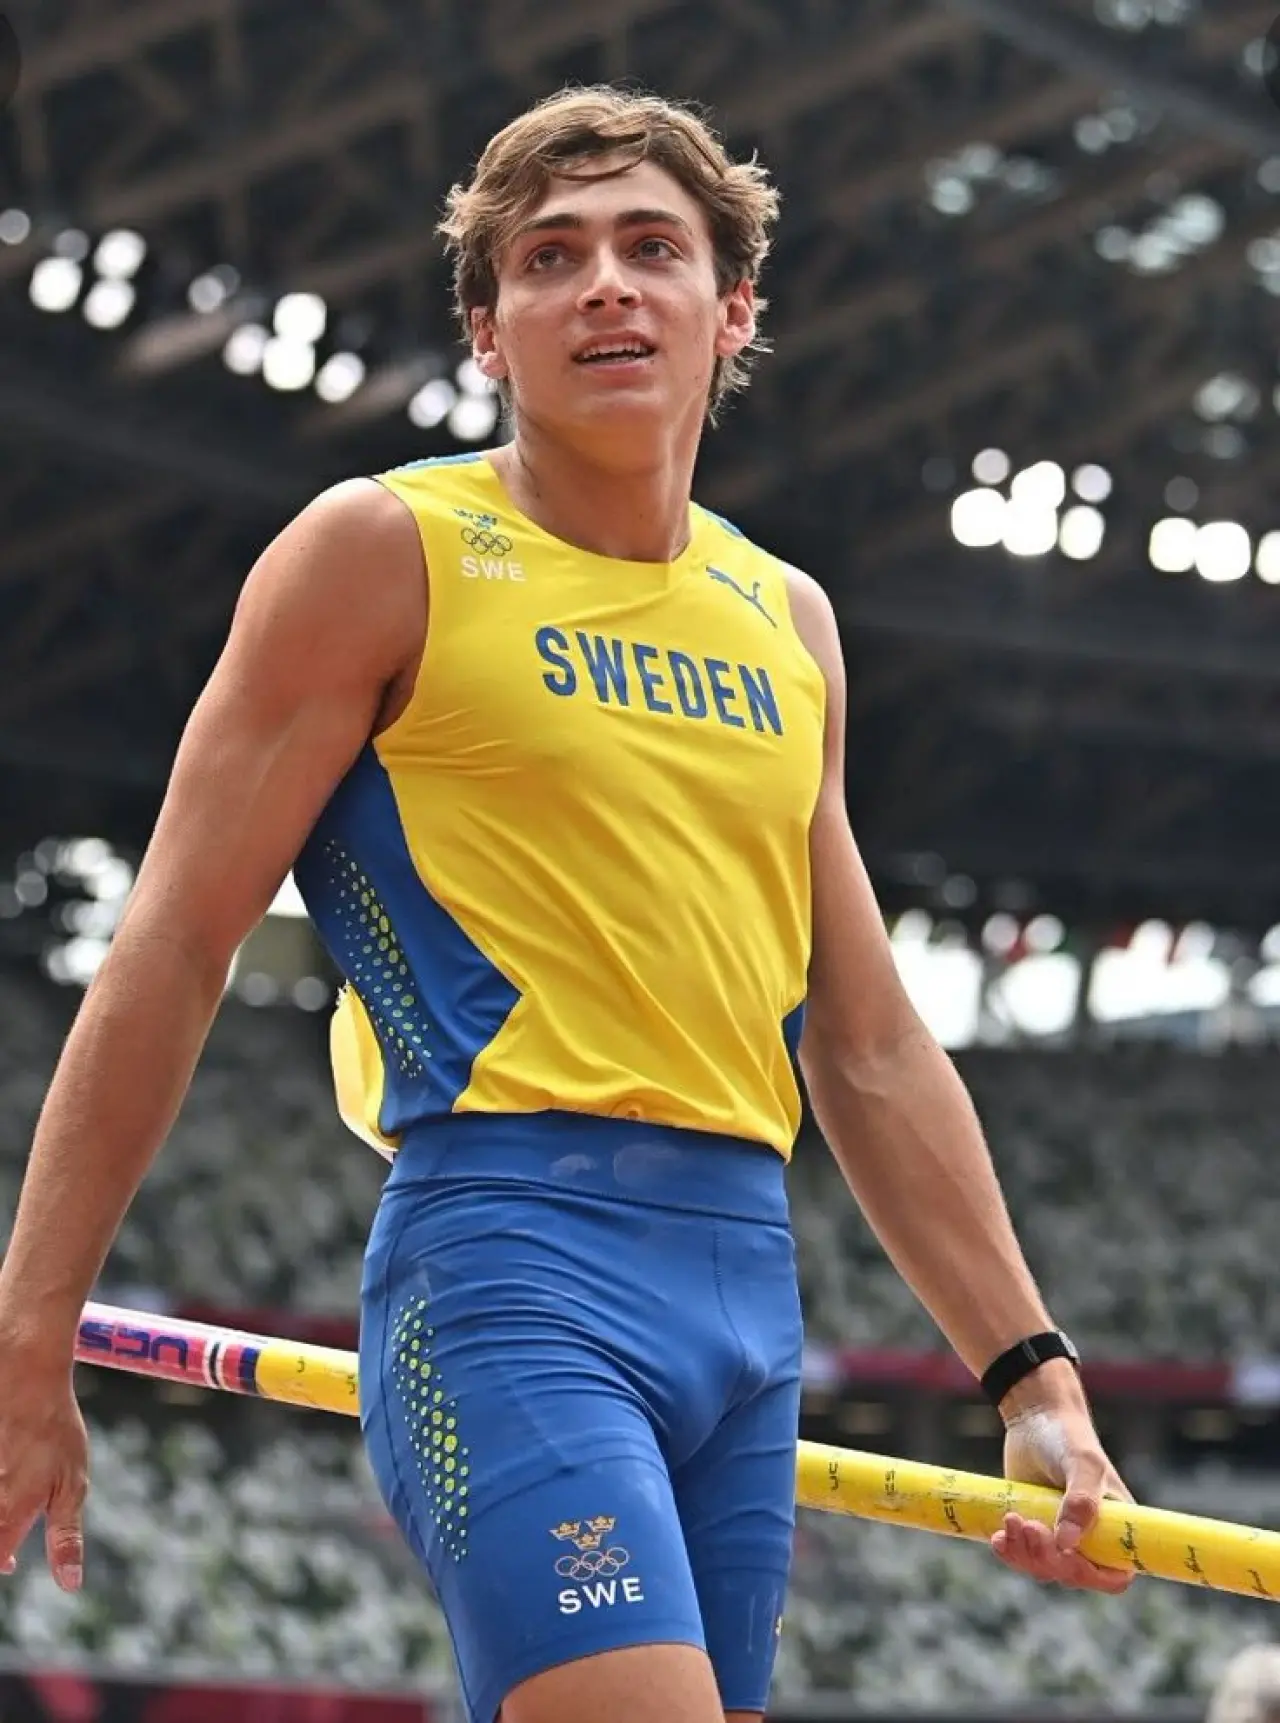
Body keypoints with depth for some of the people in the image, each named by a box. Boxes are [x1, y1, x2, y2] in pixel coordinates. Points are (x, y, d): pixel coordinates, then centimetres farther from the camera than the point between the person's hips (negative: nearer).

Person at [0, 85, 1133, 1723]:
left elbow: (869, 1052, 22)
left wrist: (1031, 1372, 17)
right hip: (512, 1236, -6)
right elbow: (172, 950, -2)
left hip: (746, 1269, 6)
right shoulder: (387, 550, 1)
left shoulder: (787, 619, 18)